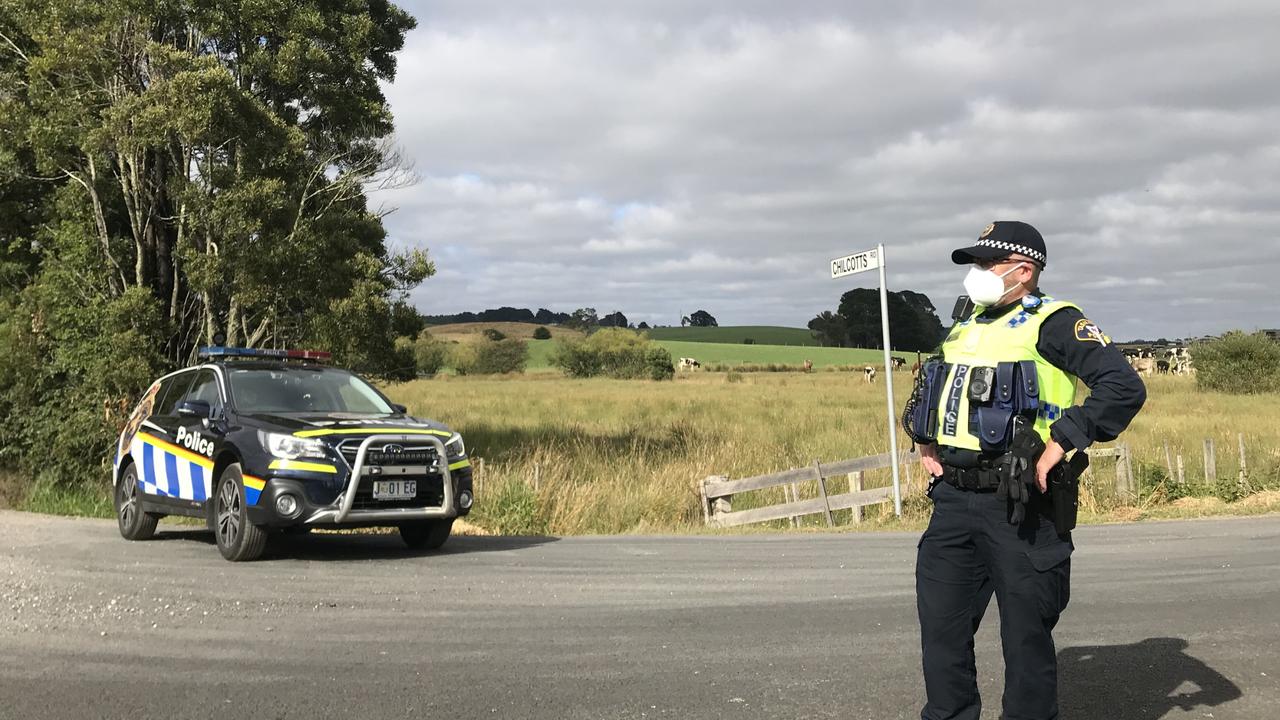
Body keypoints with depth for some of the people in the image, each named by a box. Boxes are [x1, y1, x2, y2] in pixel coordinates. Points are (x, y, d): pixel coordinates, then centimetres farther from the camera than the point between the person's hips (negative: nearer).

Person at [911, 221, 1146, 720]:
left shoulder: (1052, 323, -7)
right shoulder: (964, 330, 17)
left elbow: (1124, 386, -17)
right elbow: (931, 393, 33)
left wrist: (1062, 442, -20)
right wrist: (926, 443, 17)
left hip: (1018, 507, -7)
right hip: (953, 501, 7)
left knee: (1026, 636, 3)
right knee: (941, 627, 10)